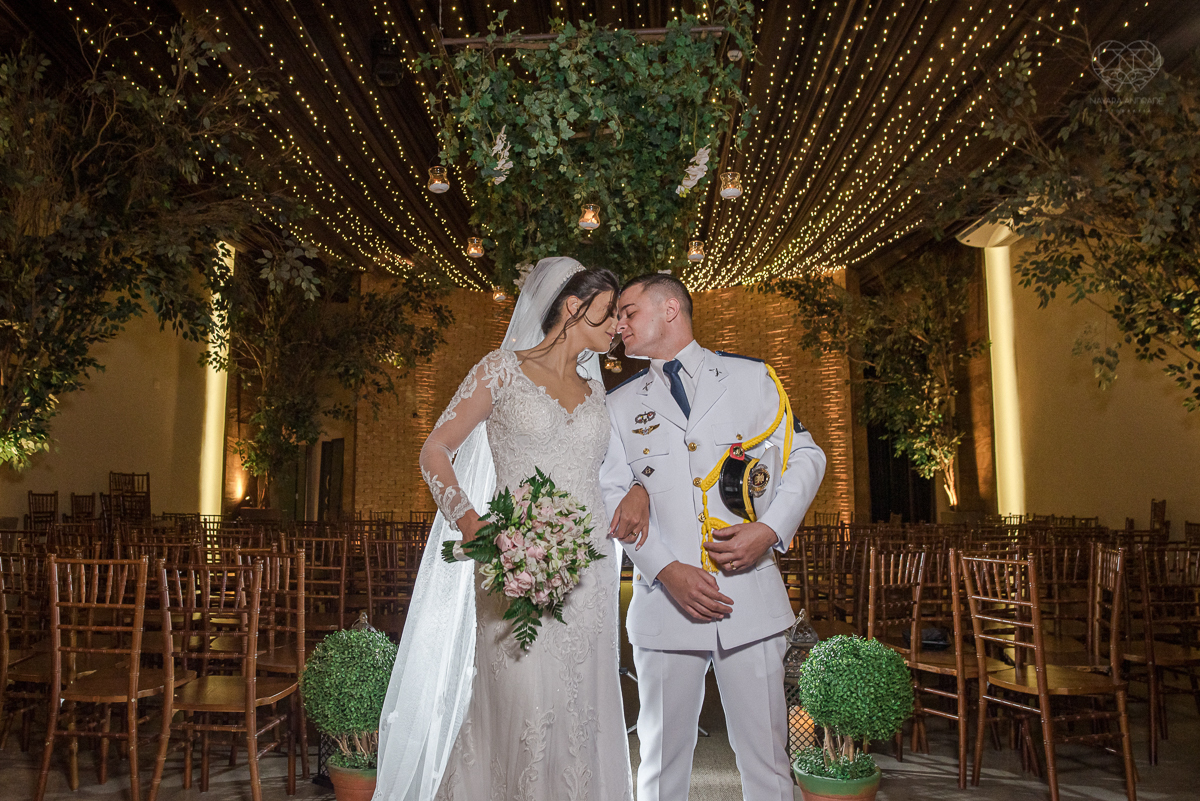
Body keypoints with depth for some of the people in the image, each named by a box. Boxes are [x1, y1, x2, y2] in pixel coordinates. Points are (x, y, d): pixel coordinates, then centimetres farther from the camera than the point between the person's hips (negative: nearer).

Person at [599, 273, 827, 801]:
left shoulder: (751, 377, 9)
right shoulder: (620, 405, 11)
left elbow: (805, 457, 7)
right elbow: (612, 498, 4)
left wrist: (770, 530, -10)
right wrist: (667, 571, -11)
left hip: (751, 595, -1)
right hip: (664, 600, 1)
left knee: (765, 755, 7)